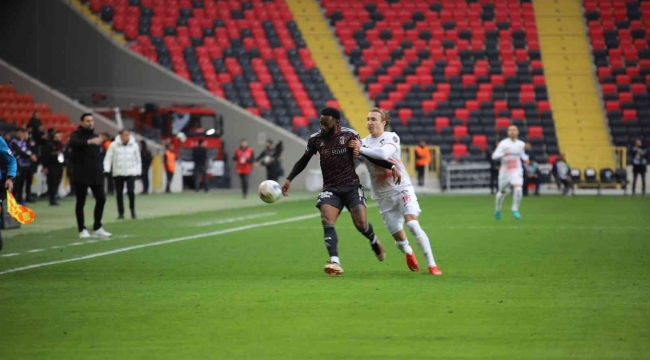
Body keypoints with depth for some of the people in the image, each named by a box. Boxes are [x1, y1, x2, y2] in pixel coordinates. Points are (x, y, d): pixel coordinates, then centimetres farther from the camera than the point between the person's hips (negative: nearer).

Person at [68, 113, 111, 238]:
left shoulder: (94, 136, 14)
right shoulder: (77, 134, -7)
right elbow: (72, 143, -32)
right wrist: (89, 141, -44)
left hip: (96, 175, 6)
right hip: (81, 175, -6)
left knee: (101, 199, 4)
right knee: (81, 202, 0)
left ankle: (97, 228, 13)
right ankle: (82, 230, 8)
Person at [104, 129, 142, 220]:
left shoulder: (134, 145, 3)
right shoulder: (114, 145, -1)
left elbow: (138, 159, 10)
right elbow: (108, 158, -1)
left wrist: (138, 172, 7)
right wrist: (106, 169, -12)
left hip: (131, 173, 0)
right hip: (118, 173, 0)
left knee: (131, 191, -13)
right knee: (119, 193, 2)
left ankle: (132, 209, 9)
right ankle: (120, 213, 12)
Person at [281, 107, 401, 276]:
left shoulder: (349, 135, -6)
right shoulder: (315, 139, 0)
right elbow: (303, 161, 15)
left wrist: (391, 166, -4)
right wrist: (289, 179, 8)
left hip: (351, 186, -2)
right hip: (330, 188, 2)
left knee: (361, 224, -12)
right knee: (327, 221, -22)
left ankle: (374, 241, 25)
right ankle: (335, 263, -27)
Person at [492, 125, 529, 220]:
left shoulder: (521, 144, 4)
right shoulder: (503, 144, -10)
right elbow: (494, 156, -16)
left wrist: (525, 158, 6)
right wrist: (503, 154, -34)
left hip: (516, 170, 2)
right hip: (505, 171, -2)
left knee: (518, 189, -21)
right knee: (502, 191, 12)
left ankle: (515, 209, -5)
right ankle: (498, 208, 39)